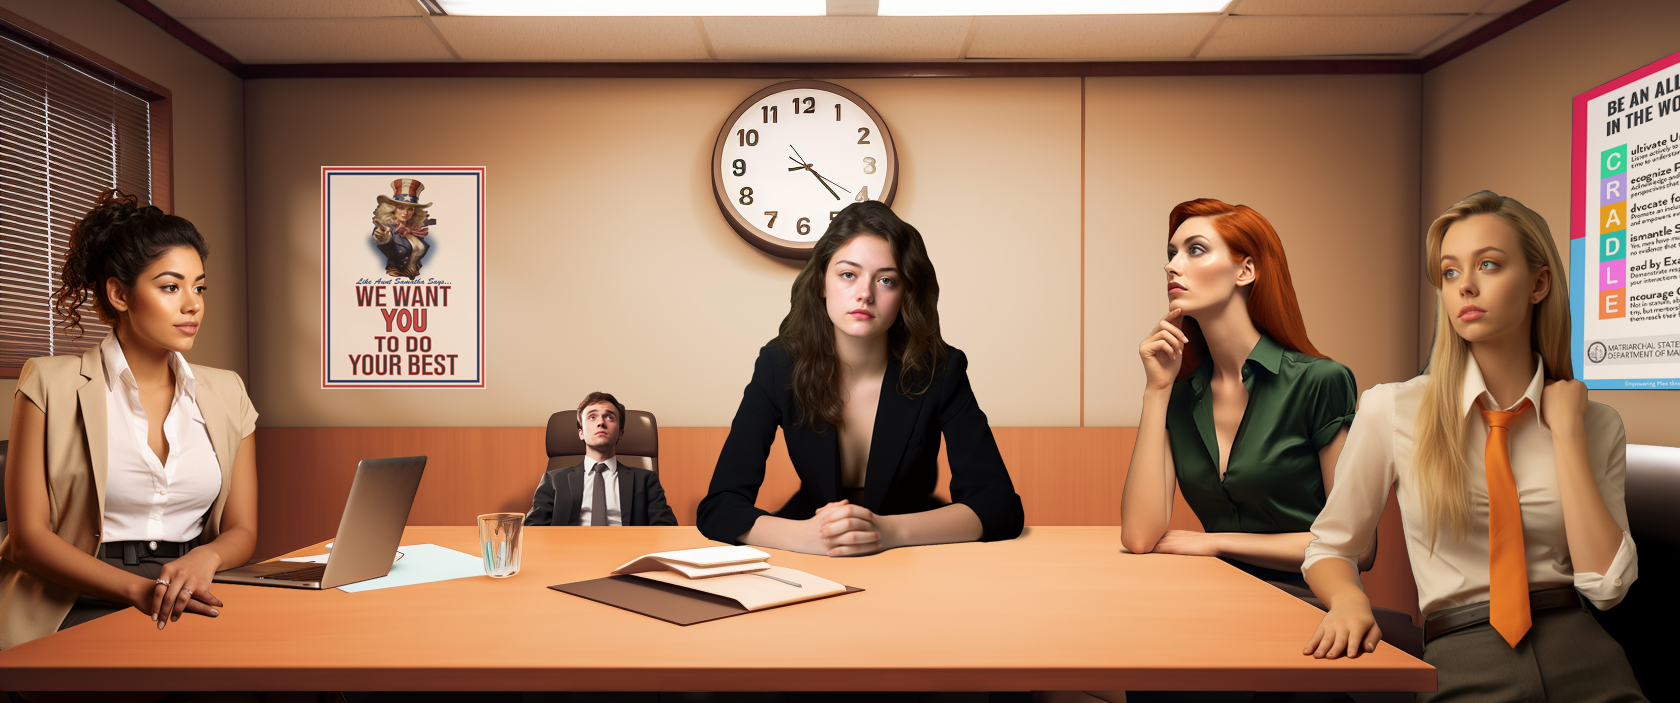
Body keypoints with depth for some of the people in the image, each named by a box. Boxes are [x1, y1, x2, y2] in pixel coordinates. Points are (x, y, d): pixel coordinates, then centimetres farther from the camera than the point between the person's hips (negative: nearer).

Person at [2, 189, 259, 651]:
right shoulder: (51, 386, 2)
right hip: (80, 609, -3)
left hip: (191, 609, 4)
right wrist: (137, 588, -19)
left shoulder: (227, 393, 12)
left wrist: (205, 557, -13)